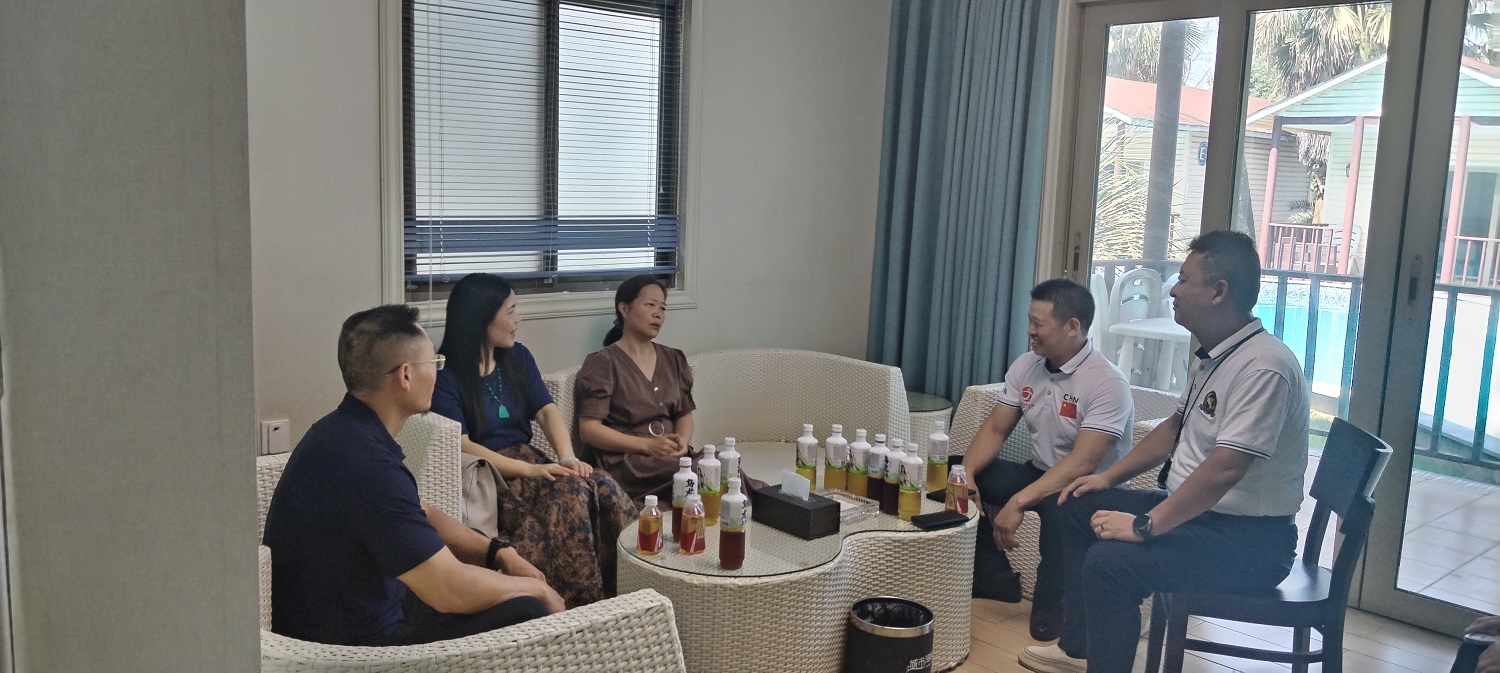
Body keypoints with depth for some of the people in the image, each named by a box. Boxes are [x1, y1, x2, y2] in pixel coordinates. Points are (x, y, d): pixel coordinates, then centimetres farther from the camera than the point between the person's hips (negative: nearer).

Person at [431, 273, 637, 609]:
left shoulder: (518, 357, 14)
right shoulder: (445, 376, -6)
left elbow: (547, 411, 5)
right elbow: (460, 445, -15)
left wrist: (568, 458, -16)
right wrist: (531, 471, -24)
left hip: (529, 459, 6)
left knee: (607, 491, -23)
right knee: (570, 493, -33)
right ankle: (584, 604, -28)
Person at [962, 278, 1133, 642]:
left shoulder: (1107, 383, -23)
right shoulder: (1026, 366, 0)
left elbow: (1082, 464, -31)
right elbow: (995, 429, 2)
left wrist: (1018, 503, -38)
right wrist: (964, 473, -17)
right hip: (1038, 473, 8)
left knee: (1057, 507, -40)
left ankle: (1050, 608, -14)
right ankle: (997, 580, 7)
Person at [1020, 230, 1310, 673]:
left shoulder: (1262, 366, -24)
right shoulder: (1210, 357, 9)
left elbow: (1224, 470, -31)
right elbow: (1174, 428, 22)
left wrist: (1146, 526, -28)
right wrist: (1108, 477, 15)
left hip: (1250, 540, -10)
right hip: (1198, 511, 11)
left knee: (1110, 561, -29)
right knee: (1080, 508, 15)